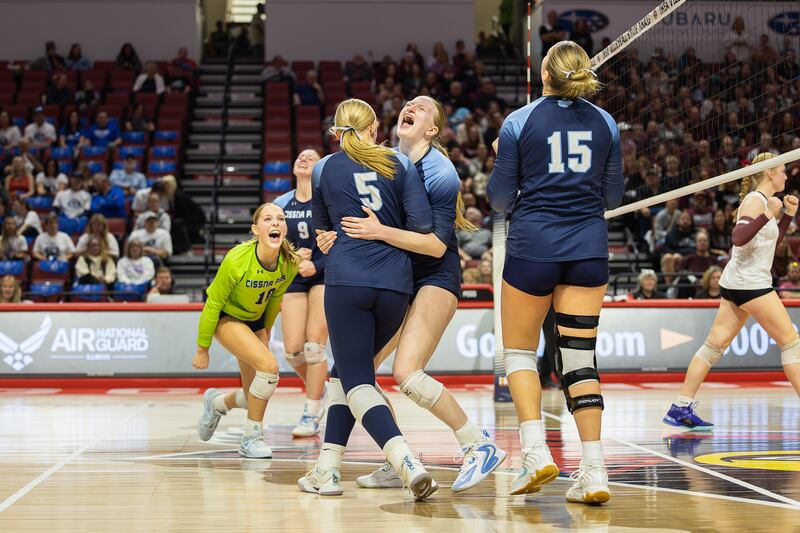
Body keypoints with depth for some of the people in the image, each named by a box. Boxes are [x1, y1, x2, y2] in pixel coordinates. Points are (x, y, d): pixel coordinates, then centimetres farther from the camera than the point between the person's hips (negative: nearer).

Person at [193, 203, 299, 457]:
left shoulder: (290, 262, -18)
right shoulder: (237, 260, -32)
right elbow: (213, 304, -19)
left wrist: (265, 332, 17)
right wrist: (202, 348, -12)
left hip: (255, 319, 6)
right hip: (225, 316, -6)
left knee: (255, 397, 6)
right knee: (269, 365, -27)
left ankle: (216, 402, 41)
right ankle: (251, 438, -10)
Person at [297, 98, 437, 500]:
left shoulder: (323, 169, 9)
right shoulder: (400, 163, 7)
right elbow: (423, 225, -1)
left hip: (346, 280, -2)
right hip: (395, 284, 2)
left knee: (357, 381, -3)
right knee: (346, 372, 18)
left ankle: (407, 463, -25)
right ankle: (327, 469, 15)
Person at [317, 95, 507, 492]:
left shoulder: (440, 173, -15)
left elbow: (438, 244, -21)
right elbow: (361, 218, 16)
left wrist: (381, 232, -29)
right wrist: (335, 237, -3)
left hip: (435, 278, -8)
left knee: (406, 373, -23)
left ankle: (480, 445, -9)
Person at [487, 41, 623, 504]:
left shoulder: (518, 123, -3)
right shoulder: (605, 123, 6)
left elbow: (500, 199, 1)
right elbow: (613, 196, 11)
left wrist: (499, 161, 19)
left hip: (533, 244, -2)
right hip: (589, 248, 3)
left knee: (519, 350, 11)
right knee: (581, 356, 3)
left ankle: (536, 452, -7)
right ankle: (594, 472, -5)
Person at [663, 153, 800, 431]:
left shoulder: (762, 200, 17)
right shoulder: (755, 200, -11)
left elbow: (772, 240, 29)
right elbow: (738, 238, -25)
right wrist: (768, 215, -29)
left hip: (737, 283, 10)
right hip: (749, 282, -10)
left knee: (715, 344, 5)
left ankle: (681, 408, 3)